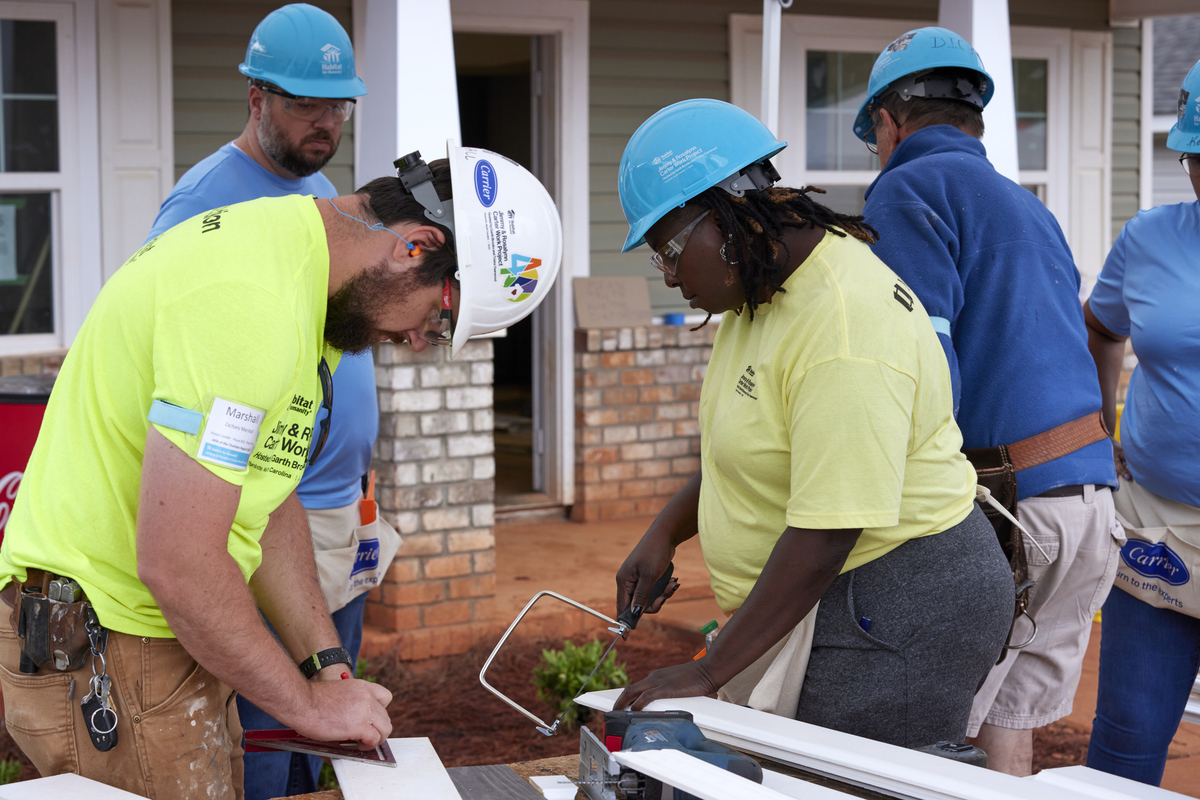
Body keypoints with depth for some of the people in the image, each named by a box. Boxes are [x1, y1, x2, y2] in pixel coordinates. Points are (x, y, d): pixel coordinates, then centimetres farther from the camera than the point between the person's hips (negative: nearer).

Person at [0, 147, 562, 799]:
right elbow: (177, 563, -28)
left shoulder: (283, 246, 7)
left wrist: (327, 663, 7)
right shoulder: (249, 305, -27)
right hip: (105, 665, -10)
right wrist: (308, 703, -15)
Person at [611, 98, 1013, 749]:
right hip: (833, 599, 10)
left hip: (902, 612, -9)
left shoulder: (844, 327, -23)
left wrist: (709, 671, -21)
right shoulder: (761, 289, 10)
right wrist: (664, 533, 10)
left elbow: (824, 537, -25)